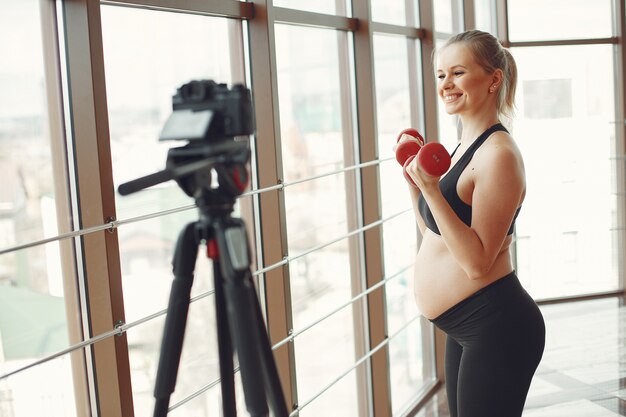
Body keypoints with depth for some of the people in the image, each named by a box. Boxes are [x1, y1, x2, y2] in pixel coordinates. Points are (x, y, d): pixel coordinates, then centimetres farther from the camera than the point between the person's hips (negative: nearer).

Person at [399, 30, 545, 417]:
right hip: (465, 329, 10)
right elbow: (435, 234, 17)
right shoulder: (466, 147, 10)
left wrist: (430, 190, -28)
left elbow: (477, 262, -23)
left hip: (496, 327, -10)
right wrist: (413, 177, 9)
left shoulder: (499, 153, -18)